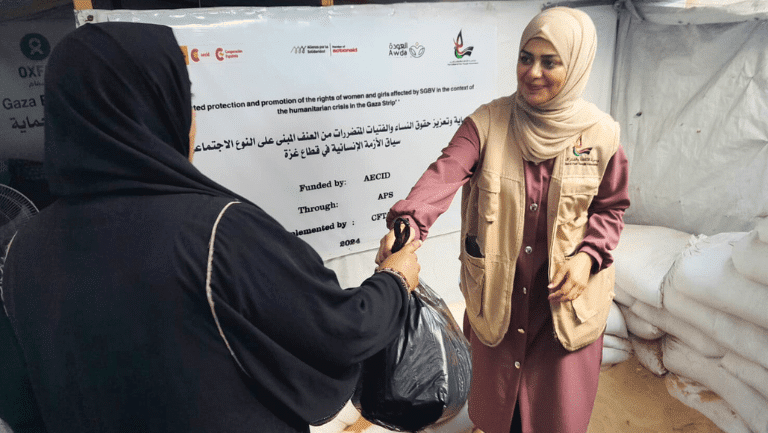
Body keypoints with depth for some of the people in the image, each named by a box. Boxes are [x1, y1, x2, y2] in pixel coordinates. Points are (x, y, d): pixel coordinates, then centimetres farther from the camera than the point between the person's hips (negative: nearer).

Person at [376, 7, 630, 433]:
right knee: (496, 394, 20)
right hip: (497, 290, 0)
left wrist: (589, 255, -13)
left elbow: (611, 207, 5)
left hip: (566, 292, 0)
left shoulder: (600, 134, -7)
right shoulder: (486, 123, -11)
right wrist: (409, 221, -45)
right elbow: (445, 173, -27)